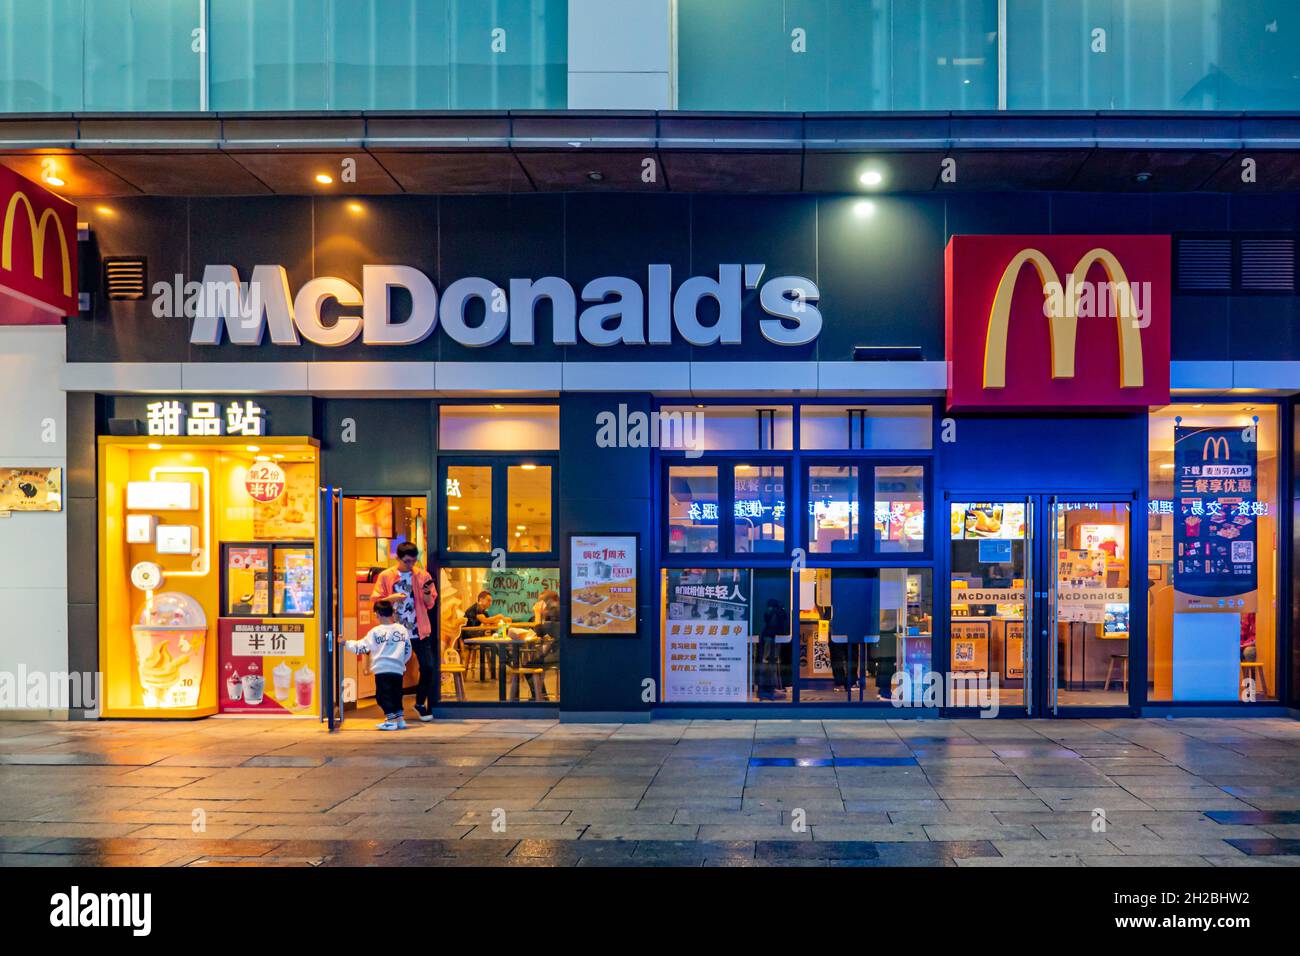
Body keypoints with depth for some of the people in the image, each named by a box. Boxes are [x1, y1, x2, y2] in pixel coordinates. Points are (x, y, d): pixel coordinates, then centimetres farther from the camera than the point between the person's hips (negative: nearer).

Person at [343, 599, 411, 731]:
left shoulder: (375, 632, -6)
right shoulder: (402, 630, 5)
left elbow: (361, 647, -1)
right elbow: (407, 652, 9)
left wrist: (346, 643, 11)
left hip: (382, 670, -4)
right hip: (398, 669, 4)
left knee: (383, 695, 1)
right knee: (396, 694, 15)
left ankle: (391, 720, -4)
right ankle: (400, 719, 14)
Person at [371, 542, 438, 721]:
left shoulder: (422, 575, 4)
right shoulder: (385, 576, 1)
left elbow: (430, 604, 6)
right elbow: (375, 601, 1)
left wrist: (427, 593, -15)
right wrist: (391, 598, -16)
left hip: (419, 631, 1)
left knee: (428, 667, -5)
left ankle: (421, 703, 16)